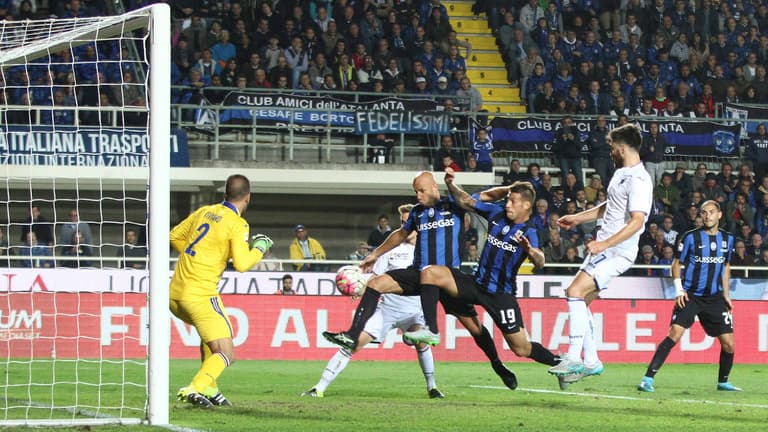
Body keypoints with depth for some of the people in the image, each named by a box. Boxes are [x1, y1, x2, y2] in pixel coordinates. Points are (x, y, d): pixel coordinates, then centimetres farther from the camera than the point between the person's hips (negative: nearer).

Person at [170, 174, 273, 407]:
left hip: (175, 293, 8)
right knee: (226, 354, -4)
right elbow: (242, 264, -16)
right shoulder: (237, 224, -8)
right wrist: (260, 247, 1)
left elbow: (174, 236, 21)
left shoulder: (204, 211, 11)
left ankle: (209, 388, 26)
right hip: (201, 295, -8)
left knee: (210, 336, 32)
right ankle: (194, 389, -25)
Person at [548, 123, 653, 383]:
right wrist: (577, 219, 34)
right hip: (604, 248, 10)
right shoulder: (621, 173, 15)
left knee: (575, 292, -20)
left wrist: (605, 244, -31)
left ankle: (573, 359, -19)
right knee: (580, 301, 10)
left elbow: (637, 220, -28)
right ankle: (591, 361, 17)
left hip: (617, 252, -10)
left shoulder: (638, 181, -18)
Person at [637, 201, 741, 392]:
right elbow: (676, 263, 3)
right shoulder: (691, 237, -4)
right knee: (675, 333, -20)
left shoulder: (727, 238, 9)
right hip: (690, 295, -4)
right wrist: (679, 290, -9)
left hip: (715, 297, 4)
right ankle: (648, 378, -20)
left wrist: (726, 295, 16)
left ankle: (723, 382, 24)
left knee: (728, 343, 0)